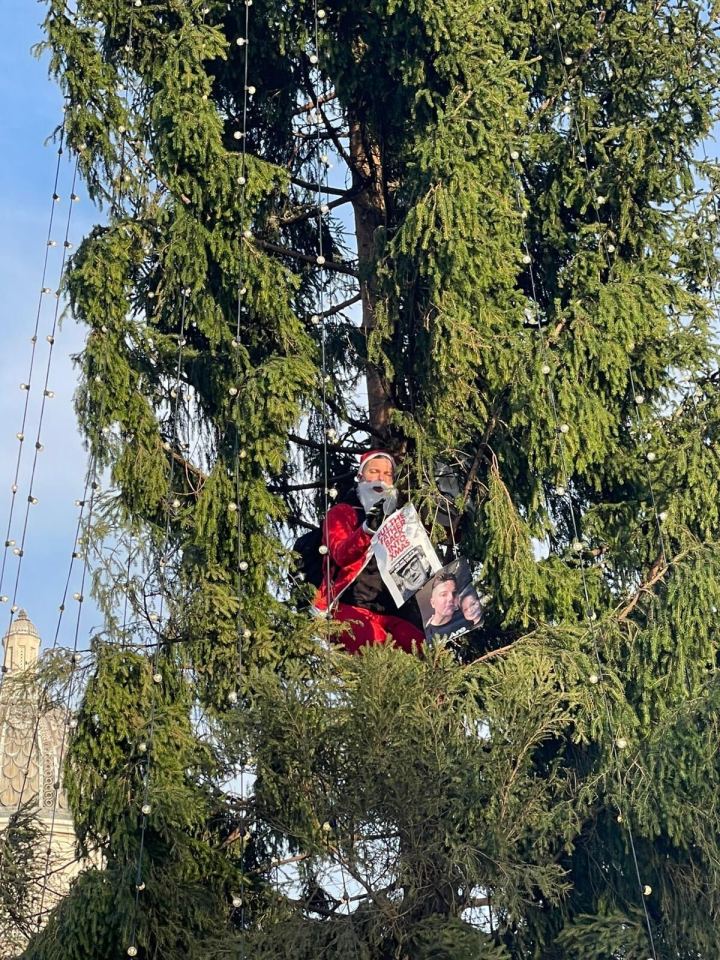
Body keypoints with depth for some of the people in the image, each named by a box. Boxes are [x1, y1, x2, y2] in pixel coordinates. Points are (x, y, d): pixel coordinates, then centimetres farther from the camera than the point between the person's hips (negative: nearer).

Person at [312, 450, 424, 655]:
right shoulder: (341, 513, 9)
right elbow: (341, 554, -12)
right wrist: (368, 528, -30)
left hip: (385, 613, 5)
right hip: (346, 606, -5)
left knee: (419, 645, -24)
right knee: (375, 642, -35)